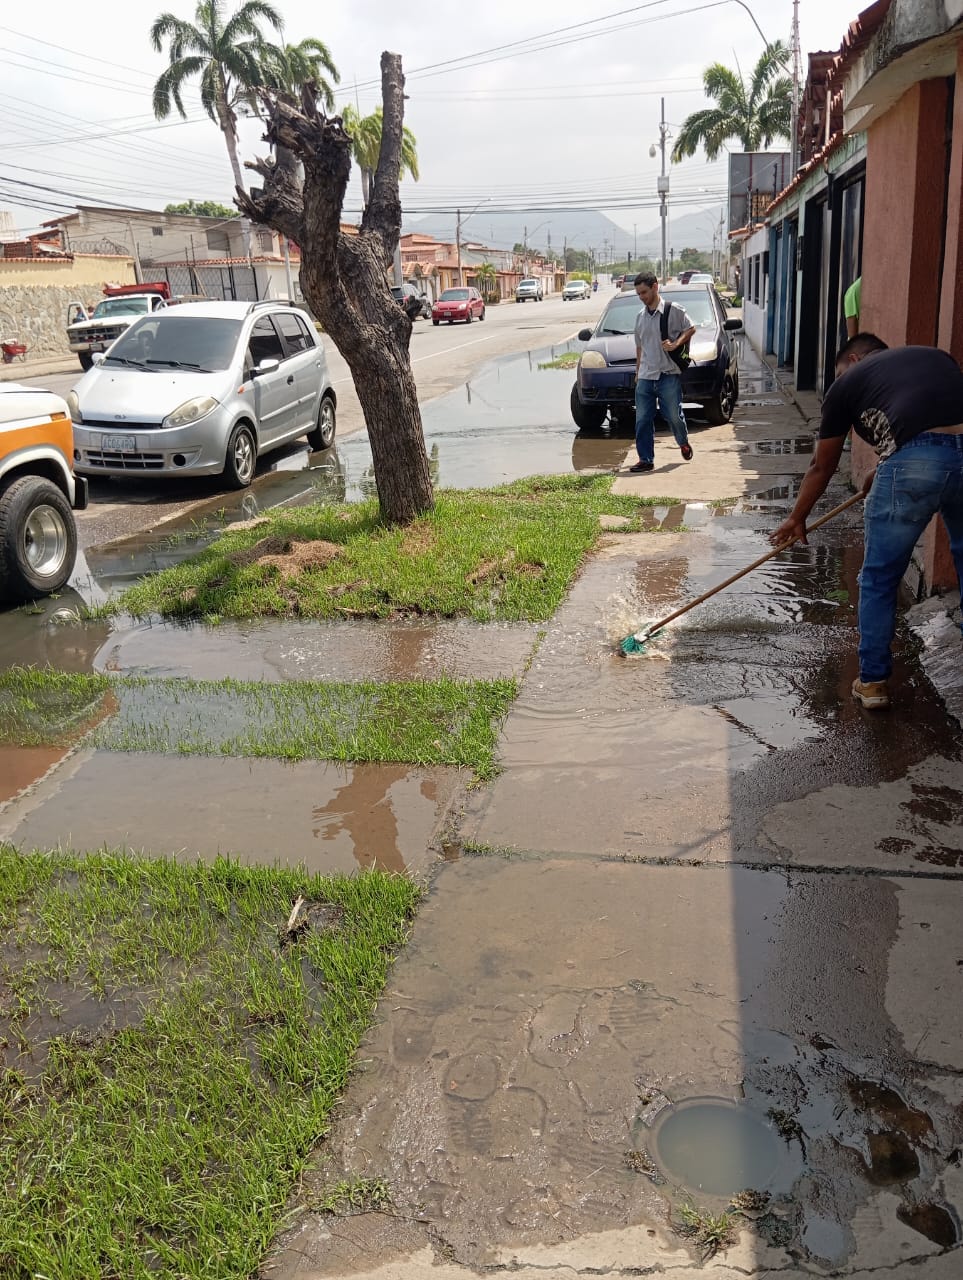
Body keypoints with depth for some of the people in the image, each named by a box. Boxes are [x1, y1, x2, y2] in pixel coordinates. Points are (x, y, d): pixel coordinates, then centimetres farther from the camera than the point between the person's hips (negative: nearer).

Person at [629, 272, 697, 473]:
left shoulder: (673, 310, -3)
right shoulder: (640, 317, 14)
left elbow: (690, 329, 4)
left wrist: (676, 343, -13)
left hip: (669, 374, -5)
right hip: (645, 377, 5)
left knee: (673, 415, 0)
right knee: (642, 420, -1)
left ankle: (684, 443, 31)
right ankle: (646, 460, 5)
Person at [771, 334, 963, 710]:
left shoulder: (848, 382, 21)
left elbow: (822, 467, 27)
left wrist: (797, 518, 41)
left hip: (914, 461, -4)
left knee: (879, 580, 14)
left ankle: (873, 681, 23)